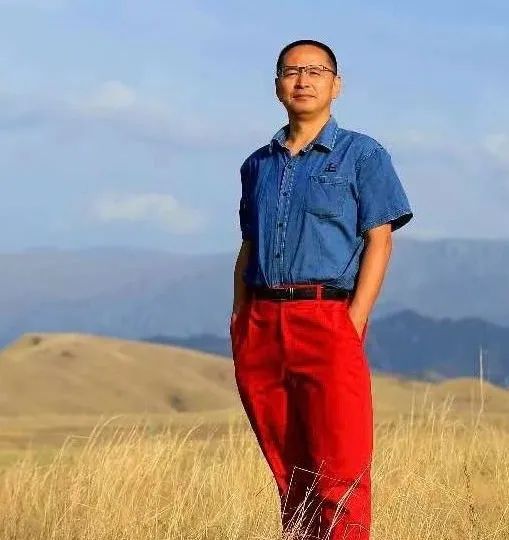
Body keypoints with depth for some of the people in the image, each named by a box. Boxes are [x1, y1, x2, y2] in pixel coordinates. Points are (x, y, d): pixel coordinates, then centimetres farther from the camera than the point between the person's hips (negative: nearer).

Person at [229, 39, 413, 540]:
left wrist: (355, 322, -12)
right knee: (288, 471, 8)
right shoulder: (259, 164, 18)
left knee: (341, 472, -11)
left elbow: (379, 241, -2)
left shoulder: (362, 155, 4)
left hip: (327, 319, -5)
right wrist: (239, 324, 10)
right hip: (261, 326, 5)